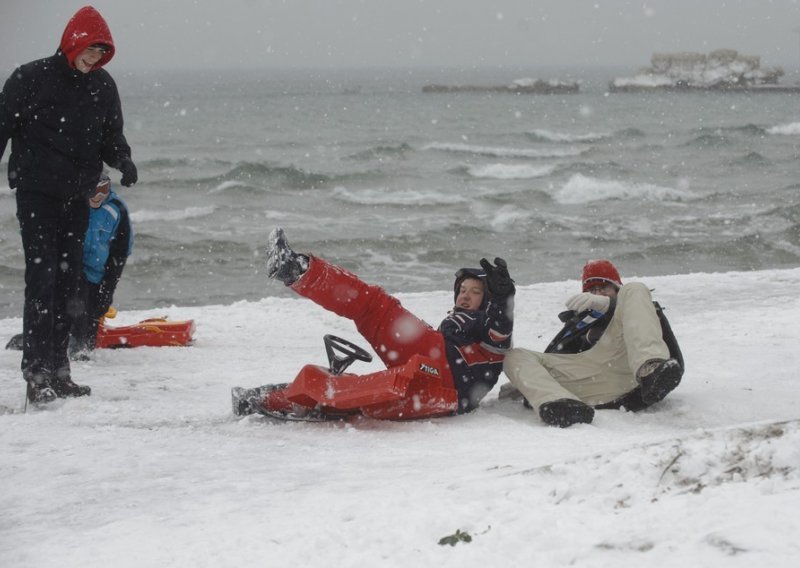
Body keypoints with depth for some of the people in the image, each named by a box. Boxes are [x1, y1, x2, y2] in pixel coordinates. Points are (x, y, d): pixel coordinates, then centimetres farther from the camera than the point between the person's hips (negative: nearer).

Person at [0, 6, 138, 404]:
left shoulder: (103, 87, 6)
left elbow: (111, 136, 14)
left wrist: (122, 160, -8)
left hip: (78, 198, 5)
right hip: (37, 194, -5)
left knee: (68, 284, 7)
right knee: (42, 279, -12)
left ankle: (57, 371, 13)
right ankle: (37, 373, -12)